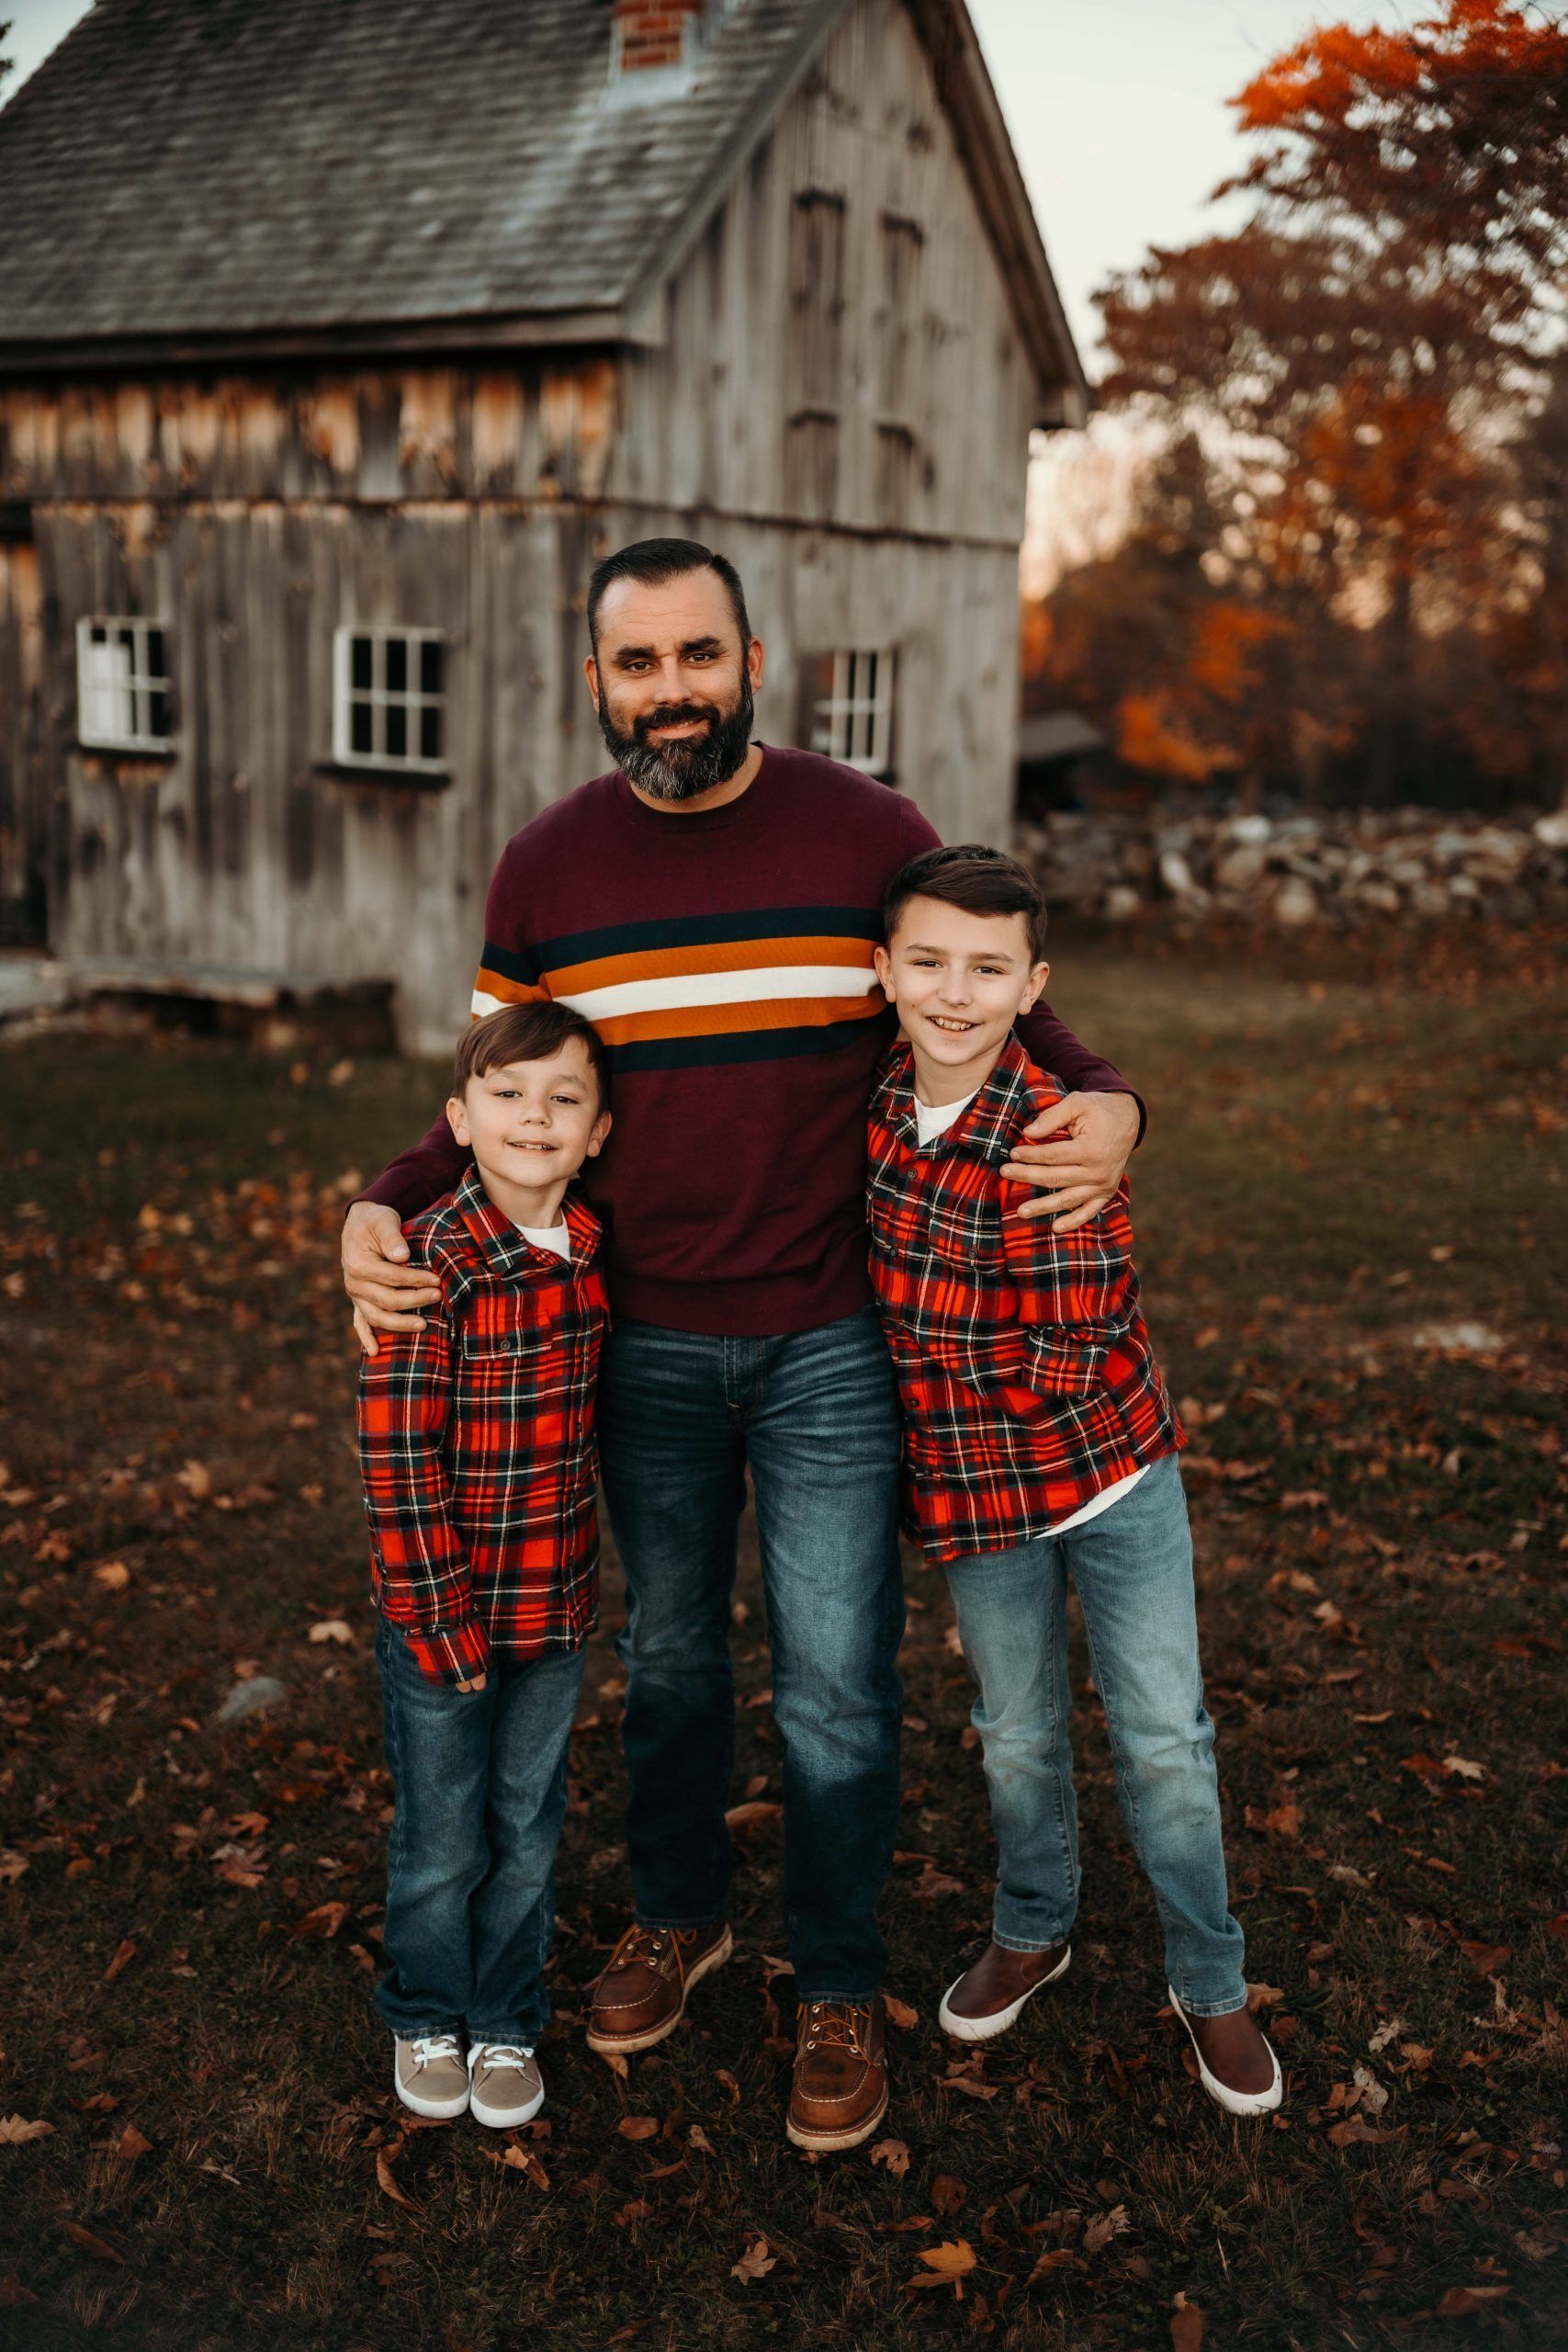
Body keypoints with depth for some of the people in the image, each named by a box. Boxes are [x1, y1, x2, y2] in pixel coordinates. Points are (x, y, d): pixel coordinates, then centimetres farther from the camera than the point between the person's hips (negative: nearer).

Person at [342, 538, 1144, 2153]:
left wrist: (1101, 1107, -17)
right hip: (641, 1344, 2)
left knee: (833, 1682, 5)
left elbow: (1002, 1019, 4)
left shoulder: (871, 836, -6)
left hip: (829, 1343, -2)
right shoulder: (546, 868, 0)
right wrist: (383, 1209, -8)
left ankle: (838, 1987, 26)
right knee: (668, 1652, 19)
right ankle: (676, 1913, 42)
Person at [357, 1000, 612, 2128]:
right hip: (441, 1610, -4)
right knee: (441, 1843, 13)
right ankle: (426, 2021, 38)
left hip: (558, 1607, 4)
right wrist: (442, 1625, -15)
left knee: (527, 1833, 18)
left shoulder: (596, 1249, -3)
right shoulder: (431, 1260, -19)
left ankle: (508, 2025, 38)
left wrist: (575, 1584, 11)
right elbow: (397, 1455, -18)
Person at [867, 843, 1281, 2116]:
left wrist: (926, 1341, -16)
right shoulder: (872, 1103, -6)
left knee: (1164, 1736, 7)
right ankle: (1032, 1932, 43)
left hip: (1111, 1468, -4)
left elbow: (1067, 1367, -24)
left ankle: (1212, 1985, 27)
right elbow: (866, 1280, 14)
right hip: (972, 1486, 4)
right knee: (1020, 1734, 19)